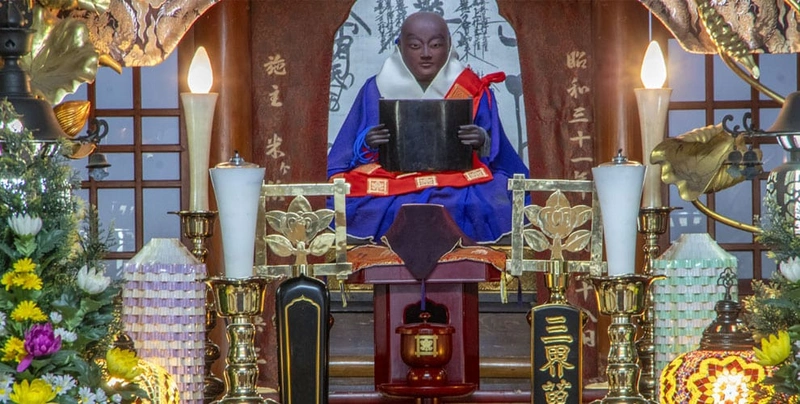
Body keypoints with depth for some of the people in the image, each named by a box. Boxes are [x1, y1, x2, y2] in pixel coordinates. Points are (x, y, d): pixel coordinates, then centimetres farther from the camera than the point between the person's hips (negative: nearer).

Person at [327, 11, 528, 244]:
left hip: (458, 181, 0)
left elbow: (496, 154, 4)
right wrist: (368, 144, -15)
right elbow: (351, 153, 8)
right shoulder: (377, 89, 7)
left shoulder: (473, 91, 5)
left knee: (481, 204, -33)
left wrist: (483, 142, -19)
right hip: (390, 182, 0)